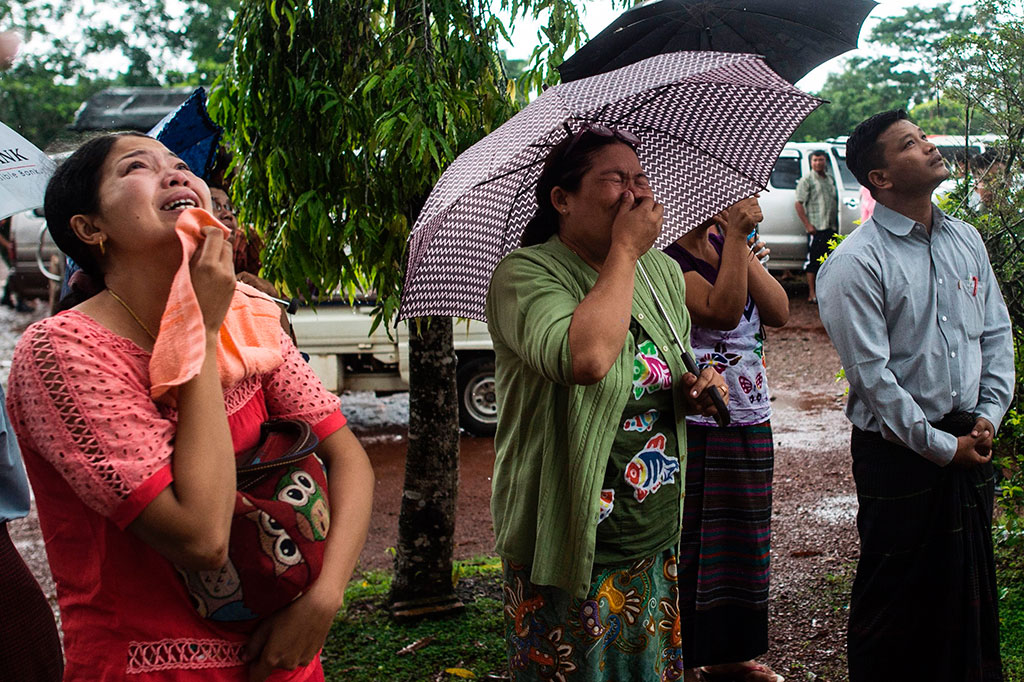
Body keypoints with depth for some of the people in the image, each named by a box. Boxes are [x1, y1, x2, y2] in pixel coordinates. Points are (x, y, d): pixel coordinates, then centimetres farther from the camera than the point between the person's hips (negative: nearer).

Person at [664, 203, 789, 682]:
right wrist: (735, 237, -22)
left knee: (743, 543, 16)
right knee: (689, 545, -1)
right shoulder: (665, 258, -13)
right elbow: (722, 311, -25)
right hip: (692, 426, -8)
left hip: (751, 422, 8)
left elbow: (779, 313, -1)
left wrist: (744, 249, -9)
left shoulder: (729, 244, 10)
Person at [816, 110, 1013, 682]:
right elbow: (872, 375, -16)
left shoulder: (965, 239, 8)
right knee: (896, 591, 6)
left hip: (968, 443, 6)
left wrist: (989, 414, 2)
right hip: (900, 452, -6)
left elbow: (997, 333, 13)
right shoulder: (856, 262, -14)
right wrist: (941, 446, -13)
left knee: (971, 578, 16)